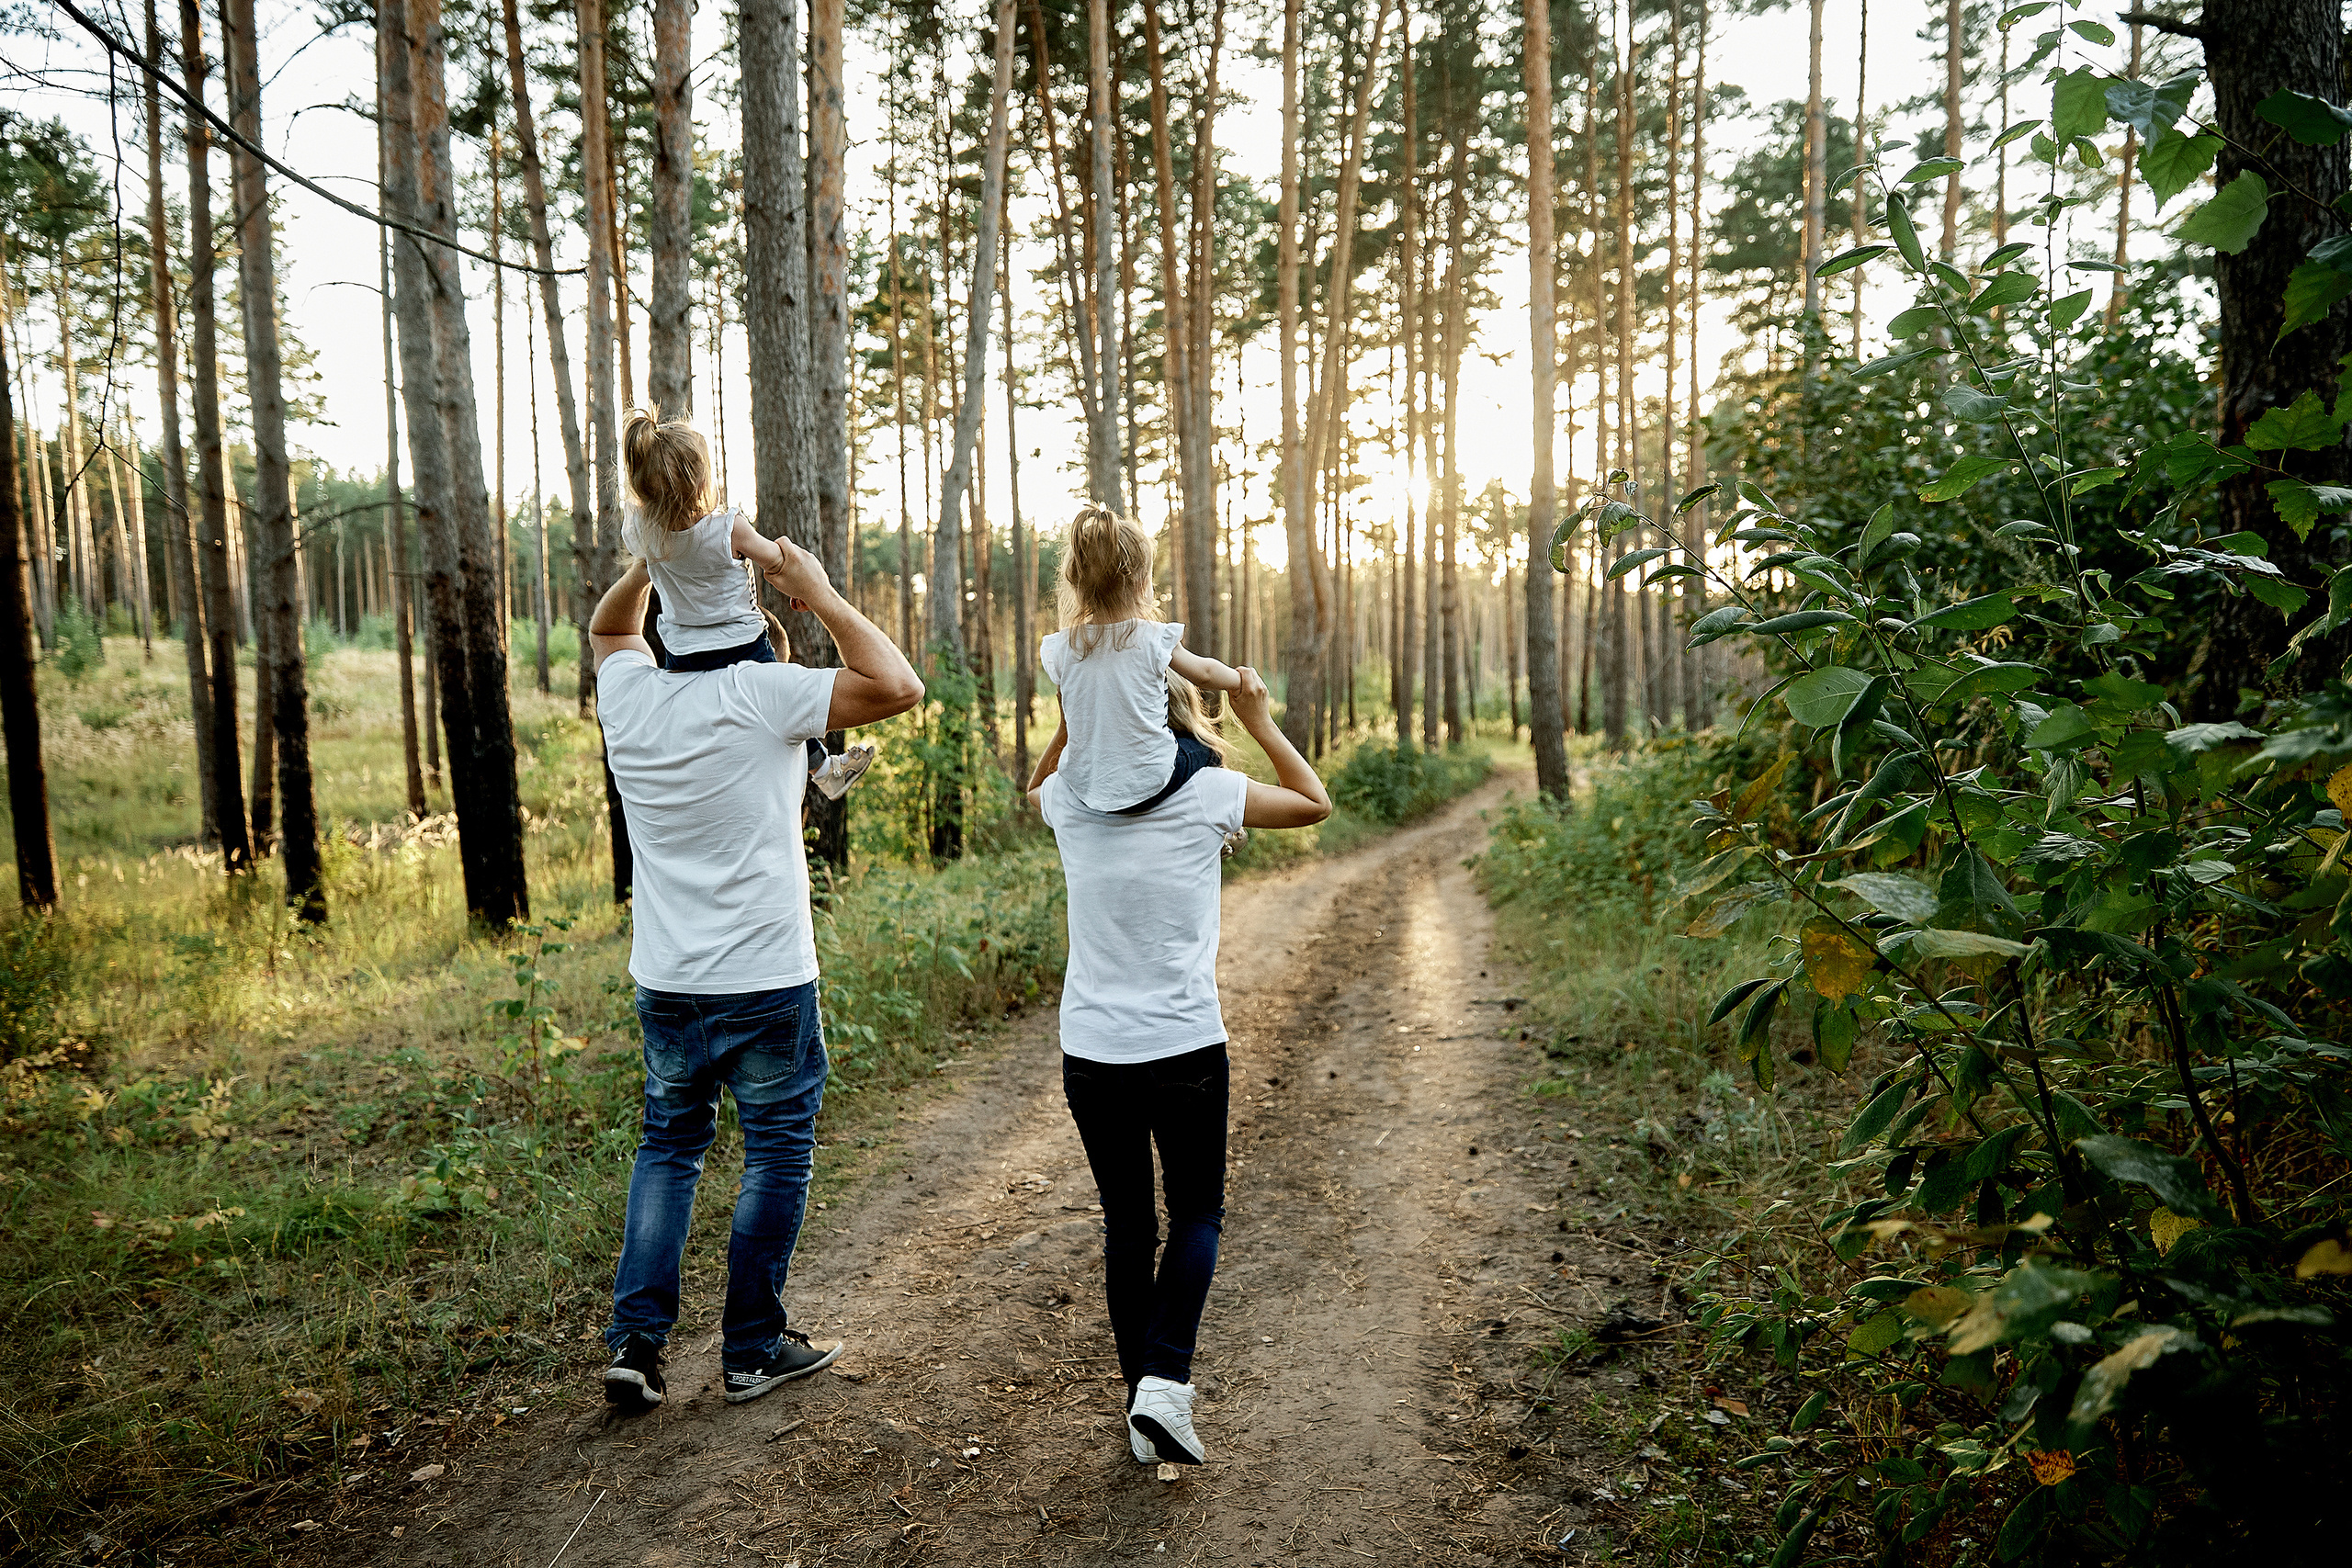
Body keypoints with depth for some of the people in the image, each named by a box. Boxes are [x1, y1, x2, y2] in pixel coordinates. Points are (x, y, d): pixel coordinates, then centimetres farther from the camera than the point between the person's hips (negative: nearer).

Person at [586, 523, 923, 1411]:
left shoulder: (628, 691, 1)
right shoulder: (760, 693, -15)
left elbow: (609, 627, 24)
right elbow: (897, 686, -15)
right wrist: (821, 596, -9)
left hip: (664, 984, 5)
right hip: (765, 985, -5)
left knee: (669, 1145, 20)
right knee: (777, 1153, 10)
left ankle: (635, 1340, 17)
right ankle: (754, 1351, 20)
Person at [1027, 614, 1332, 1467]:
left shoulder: (1073, 798, -1)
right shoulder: (1209, 792, -7)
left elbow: (1036, 786, 26)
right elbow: (1315, 803, 10)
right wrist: (1259, 720, 14)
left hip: (1091, 1052, 2)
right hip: (1185, 1049, -2)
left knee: (1127, 1223, 16)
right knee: (1197, 1215, 16)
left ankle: (1143, 1396, 22)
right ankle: (1165, 1380, 0)